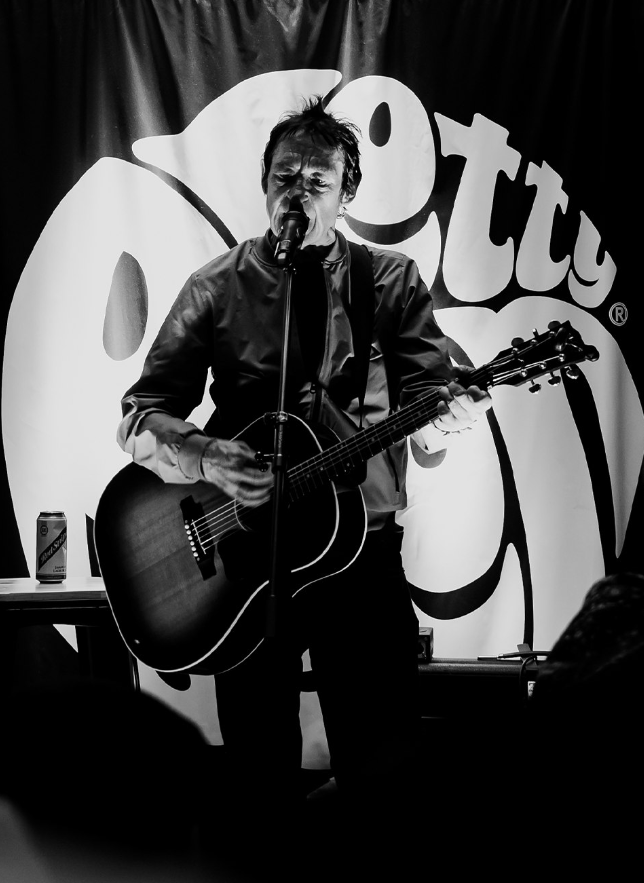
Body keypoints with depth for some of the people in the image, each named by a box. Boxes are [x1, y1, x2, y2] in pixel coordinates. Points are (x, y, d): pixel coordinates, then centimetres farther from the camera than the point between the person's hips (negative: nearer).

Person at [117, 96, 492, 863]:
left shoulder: (391, 283, 3)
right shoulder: (216, 288, 3)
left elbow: (424, 433, -6)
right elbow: (141, 418, -1)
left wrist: (445, 413, -31)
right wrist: (206, 459, -22)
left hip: (360, 547, 0)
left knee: (384, 770, -1)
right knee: (258, 777, 6)